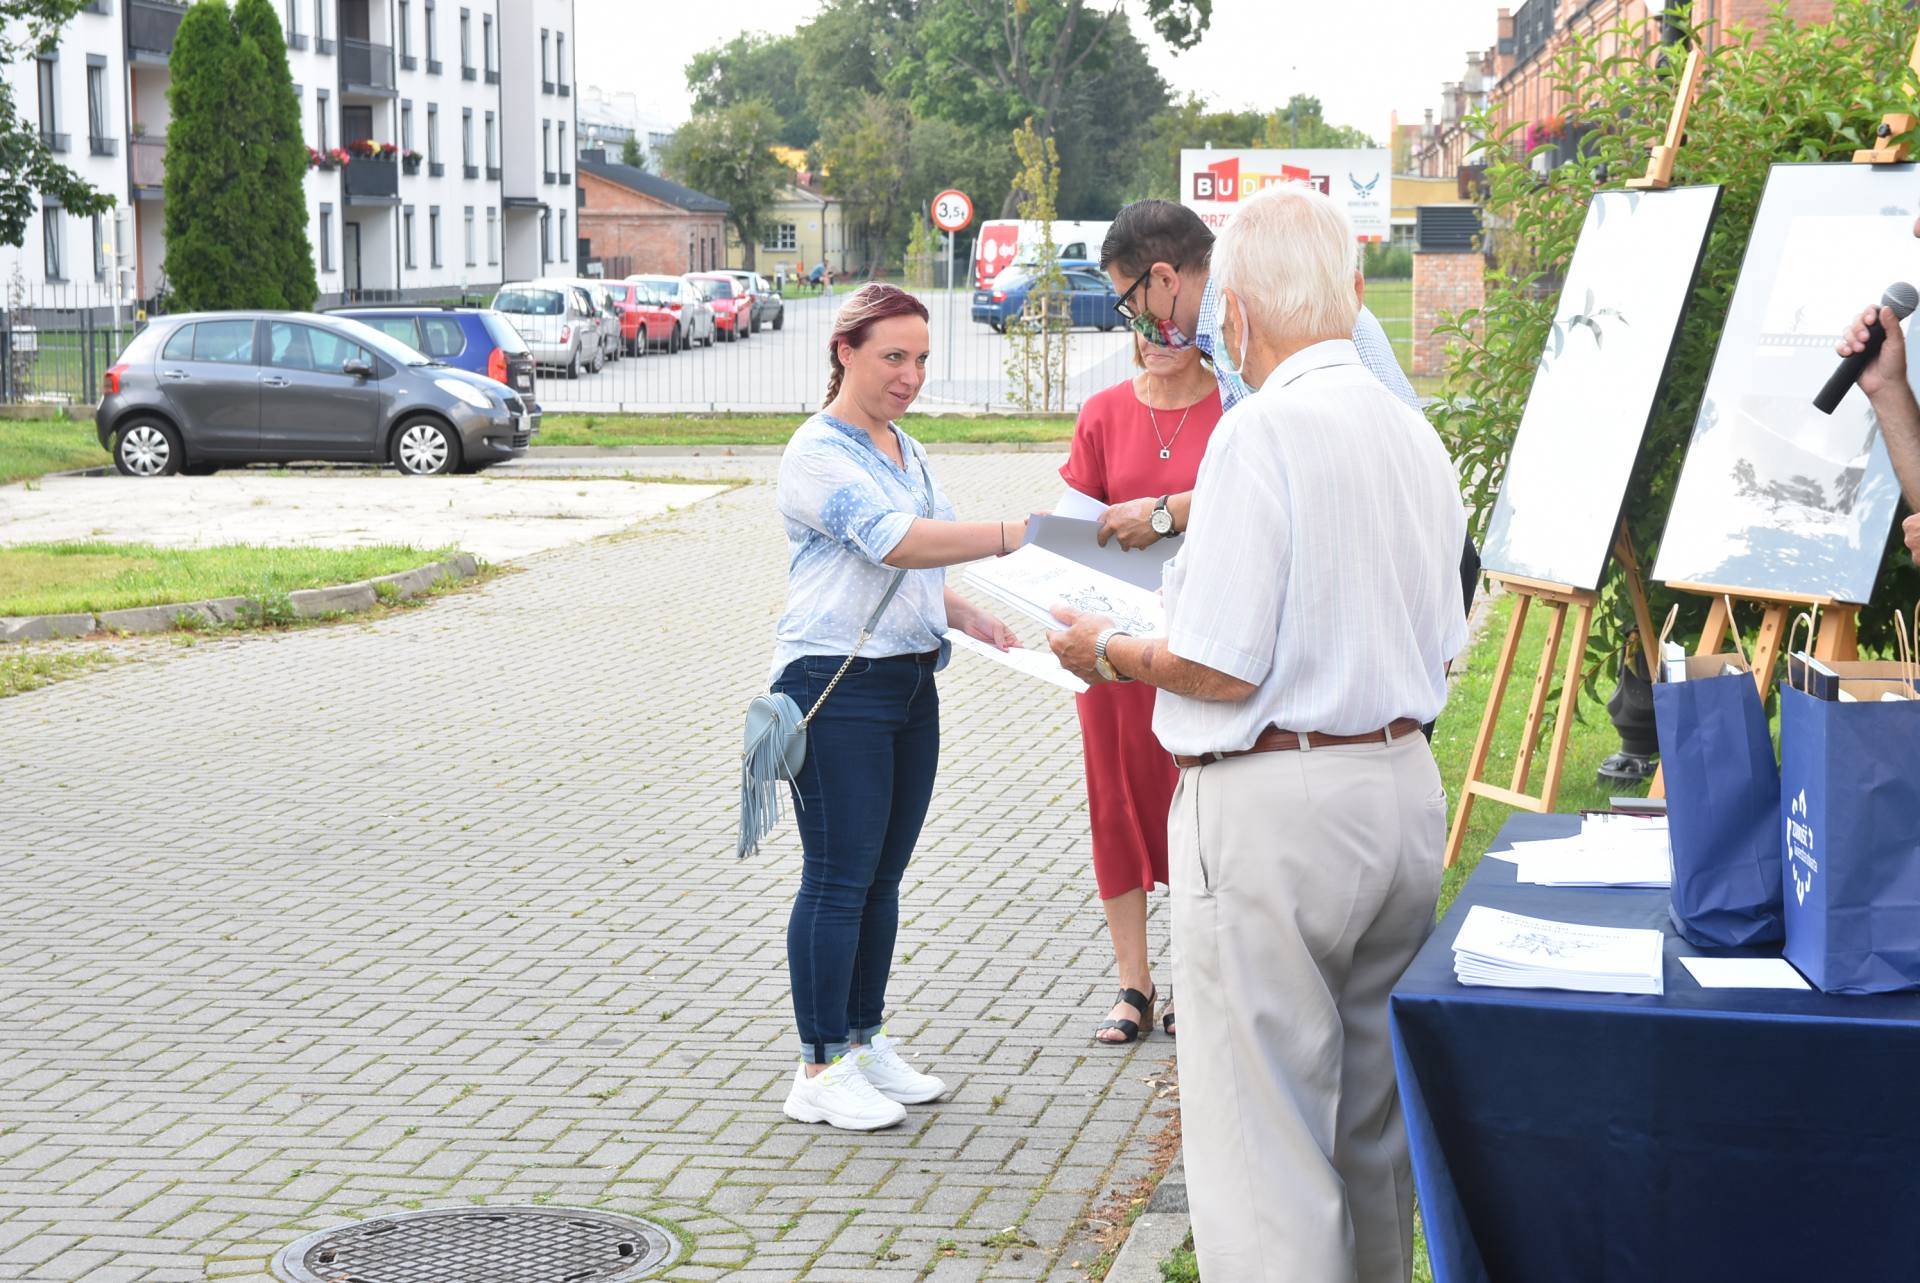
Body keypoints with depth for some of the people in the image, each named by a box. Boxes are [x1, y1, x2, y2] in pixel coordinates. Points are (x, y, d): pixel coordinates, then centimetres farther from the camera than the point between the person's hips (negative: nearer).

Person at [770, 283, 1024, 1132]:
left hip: (910, 682, 9)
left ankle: (866, 1041, 24)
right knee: (838, 879, -5)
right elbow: (895, 543, -27)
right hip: (836, 688, -9)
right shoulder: (819, 453, -12)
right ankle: (821, 1069, 1)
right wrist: (1011, 536, -34)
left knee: (883, 877, 13)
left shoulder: (905, 451, 16)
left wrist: (966, 616, 10)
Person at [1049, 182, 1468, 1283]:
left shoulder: (1261, 432, -16)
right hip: (1405, 785, 8)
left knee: (1264, 1135, -2)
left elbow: (1220, 667, -18)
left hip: (1273, 811, -8)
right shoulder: (1417, 435, 9)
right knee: (1374, 1120, 19)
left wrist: (1107, 651, 0)